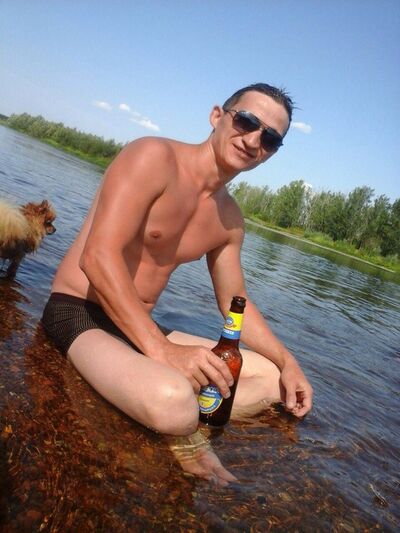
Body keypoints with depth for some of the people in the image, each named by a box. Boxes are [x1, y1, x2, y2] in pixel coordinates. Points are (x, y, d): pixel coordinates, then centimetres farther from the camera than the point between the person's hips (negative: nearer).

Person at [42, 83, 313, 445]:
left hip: (143, 328, 8)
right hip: (82, 314, -7)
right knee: (174, 402, -37)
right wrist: (162, 350, -31)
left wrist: (287, 362, 2)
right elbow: (98, 257, -26)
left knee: (273, 378, 5)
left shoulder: (231, 221, 7)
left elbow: (235, 304, 15)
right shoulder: (155, 157, -15)